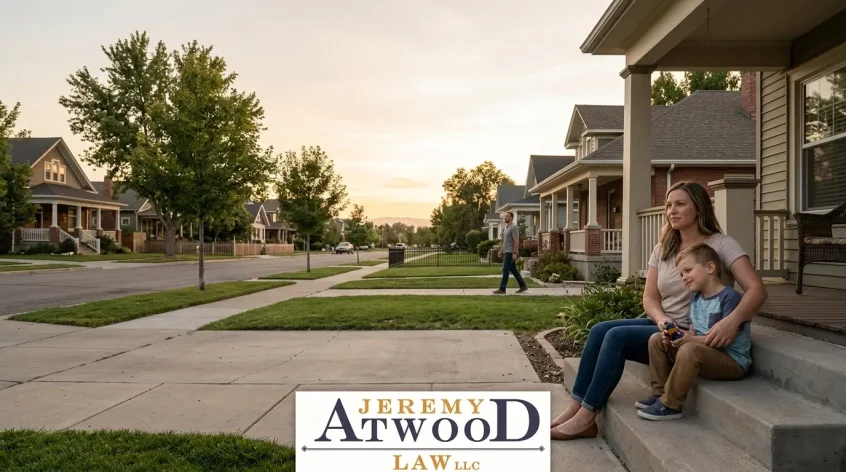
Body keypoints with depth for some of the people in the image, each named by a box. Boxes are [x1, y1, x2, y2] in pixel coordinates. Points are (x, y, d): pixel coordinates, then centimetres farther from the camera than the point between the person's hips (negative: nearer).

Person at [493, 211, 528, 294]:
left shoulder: (513, 227, -12)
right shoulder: (507, 227, 18)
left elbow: (516, 241, -18)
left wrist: (515, 253, -23)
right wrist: (501, 251, 20)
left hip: (510, 253, -10)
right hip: (506, 252, 10)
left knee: (505, 270, -9)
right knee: (513, 270, 11)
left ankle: (502, 289, -8)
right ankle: (523, 286, 17)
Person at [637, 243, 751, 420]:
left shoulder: (730, 297, -16)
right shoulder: (696, 299, 12)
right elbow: (694, 332, 11)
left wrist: (691, 340, -27)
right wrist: (676, 336, -10)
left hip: (733, 362, -9)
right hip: (706, 354, 9)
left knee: (690, 350, -36)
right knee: (657, 339, 4)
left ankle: (670, 405, -25)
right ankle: (660, 393, 1)